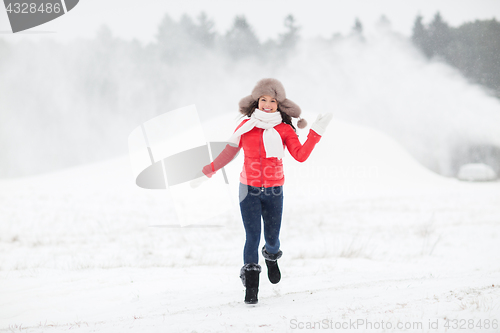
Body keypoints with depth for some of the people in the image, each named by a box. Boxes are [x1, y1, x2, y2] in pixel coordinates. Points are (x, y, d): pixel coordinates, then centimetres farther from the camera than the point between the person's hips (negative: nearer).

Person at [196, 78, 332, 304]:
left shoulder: (284, 129, 0)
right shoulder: (246, 126, 2)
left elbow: (301, 155, -12)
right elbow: (229, 152, 15)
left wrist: (316, 132, -18)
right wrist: (207, 171, 20)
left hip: (273, 191, 0)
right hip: (249, 190, 0)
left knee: (272, 238, 6)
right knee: (252, 237, -9)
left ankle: (271, 257, 43)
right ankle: (251, 286, -1)